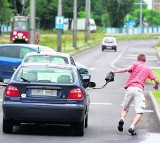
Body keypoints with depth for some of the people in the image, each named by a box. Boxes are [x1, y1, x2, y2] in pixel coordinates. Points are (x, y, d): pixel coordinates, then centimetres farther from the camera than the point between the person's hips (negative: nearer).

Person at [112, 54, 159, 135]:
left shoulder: (135, 64, 16)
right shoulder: (148, 69, 22)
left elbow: (128, 69, -5)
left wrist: (115, 71, 2)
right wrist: (156, 86, 42)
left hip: (130, 88, 1)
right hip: (139, 89, -1)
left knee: (125, 108, 18)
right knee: (139, 112, -5)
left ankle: (122, 119, -11)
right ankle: (132, 127, -26)